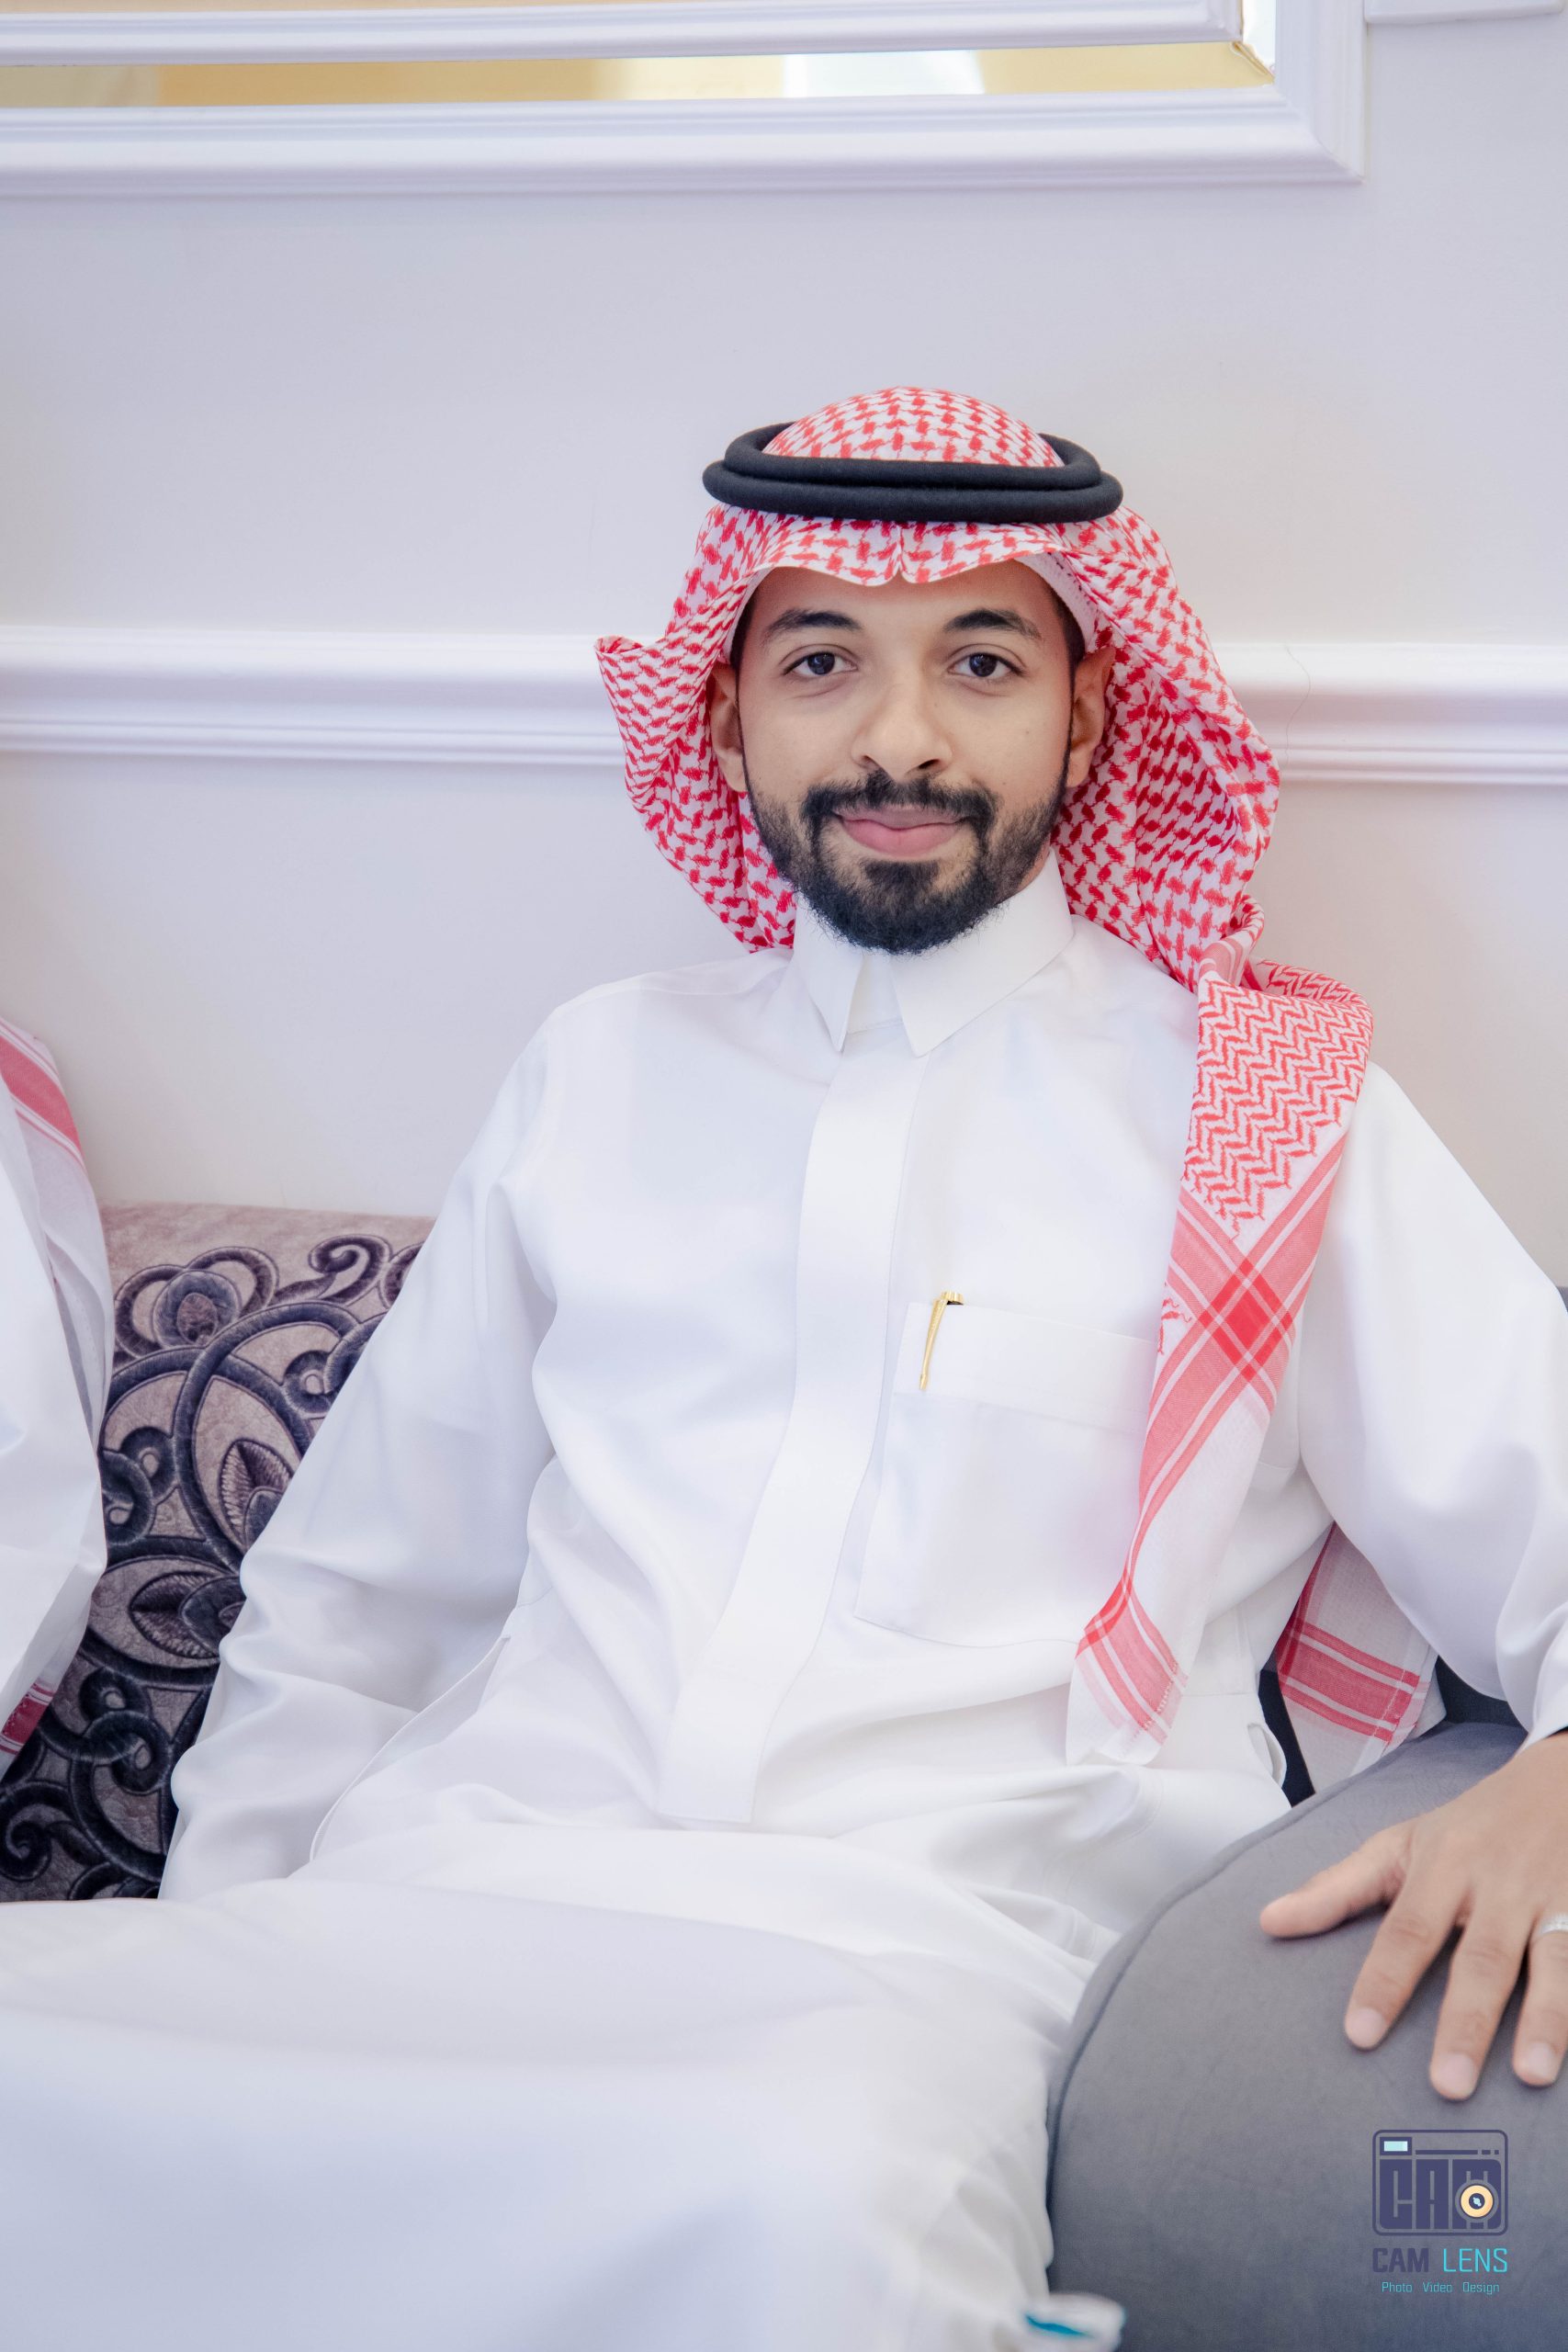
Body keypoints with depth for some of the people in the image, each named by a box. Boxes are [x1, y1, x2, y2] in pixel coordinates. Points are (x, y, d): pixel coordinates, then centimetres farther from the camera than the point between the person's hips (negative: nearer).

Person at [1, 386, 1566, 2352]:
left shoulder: (1272, 1115, 12)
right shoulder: (605, 1071, 21)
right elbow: (352, 1598, 25)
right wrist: (211, 1974, 14)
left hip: (918, 1951, -3)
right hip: (456, 1895, 3)